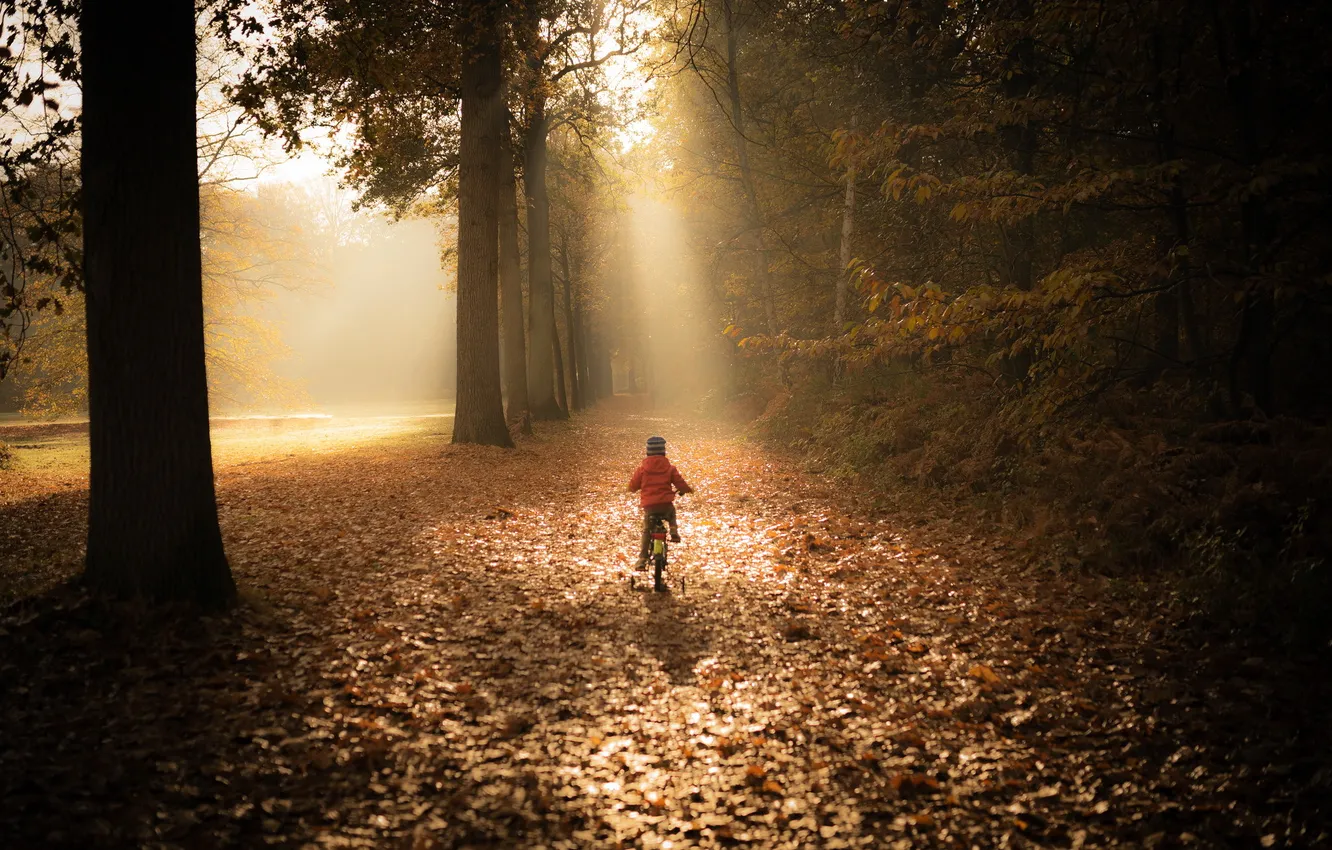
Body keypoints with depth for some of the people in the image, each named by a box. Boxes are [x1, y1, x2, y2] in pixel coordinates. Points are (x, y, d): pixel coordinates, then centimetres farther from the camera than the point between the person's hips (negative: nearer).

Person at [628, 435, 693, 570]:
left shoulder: (642, 467, 1)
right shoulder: (669, 467, 1)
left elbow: (633, 486, 8)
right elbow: (680, 483, 3)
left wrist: (634, 489, 33)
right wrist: (688, 489, 25)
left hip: (649, 506, -1)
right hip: (666, 504, 1)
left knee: (646, 531, 13)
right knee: (671, 513, 37)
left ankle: (642, 559, 4)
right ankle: (674, 531, 12)